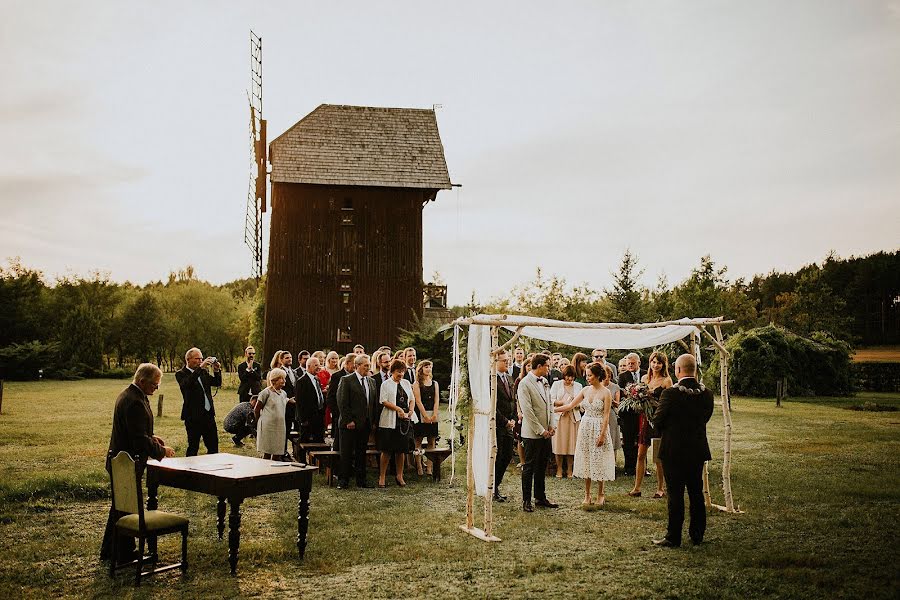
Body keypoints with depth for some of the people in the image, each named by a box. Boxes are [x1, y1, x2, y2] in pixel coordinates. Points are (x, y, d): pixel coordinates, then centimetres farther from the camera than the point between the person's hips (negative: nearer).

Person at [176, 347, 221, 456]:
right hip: (193, 416, -6)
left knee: (213, 446, 10)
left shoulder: (203, 372, 13)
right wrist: (200, 368, -31)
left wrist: (217, 370, -5)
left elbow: (217, 383, 13)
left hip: (208, 414, 6)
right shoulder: (181, 374, -6)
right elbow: (186, 384, -26)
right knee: (193, 448, 3)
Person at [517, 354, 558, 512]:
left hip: (545, 432, 7)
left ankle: (540, 497, 26)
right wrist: (541, 430, -15)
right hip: (532, 433, -7)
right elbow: (527, 411, -17)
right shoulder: (524, 384, -14)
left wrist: (550, 426, 6)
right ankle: (526, 500, 11)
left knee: (542, 466, 15)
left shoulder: (544, 382, 10)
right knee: (529, 467, 2)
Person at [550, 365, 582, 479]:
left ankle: (569, 469, 11)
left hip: (573, 417, 2)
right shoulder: (556, 384, 8)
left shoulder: (578, 386, 14)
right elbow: (551, 400, 0)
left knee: (571, 443, 0)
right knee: (559, 443, -2)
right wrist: (562, 403, -16)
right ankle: (559, 469, 7)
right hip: (559, 416, -1)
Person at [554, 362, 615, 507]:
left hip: (599, 428, -5)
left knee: (599, 460, 2)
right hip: (585, 427, 5)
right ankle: (587, 495, 16)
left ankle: (600, 494, 19)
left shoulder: (605, 393, -9)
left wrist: (602, 434, -14)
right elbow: (570, 405, 4)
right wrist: (552, 409, -3)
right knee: (586, 461, 7)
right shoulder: (586, 390, 4)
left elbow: (606, 415, -10)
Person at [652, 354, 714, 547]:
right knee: (696, 493, 15)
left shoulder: (670, 394, -18)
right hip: (698, 450, 5)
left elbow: (657, 421, -12)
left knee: (675, 494, 2)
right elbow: (705, 418, 8)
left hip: (674, 451, -5)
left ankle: (673, 537, 9)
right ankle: (697, 535, 24)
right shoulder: (707, 394, -2)